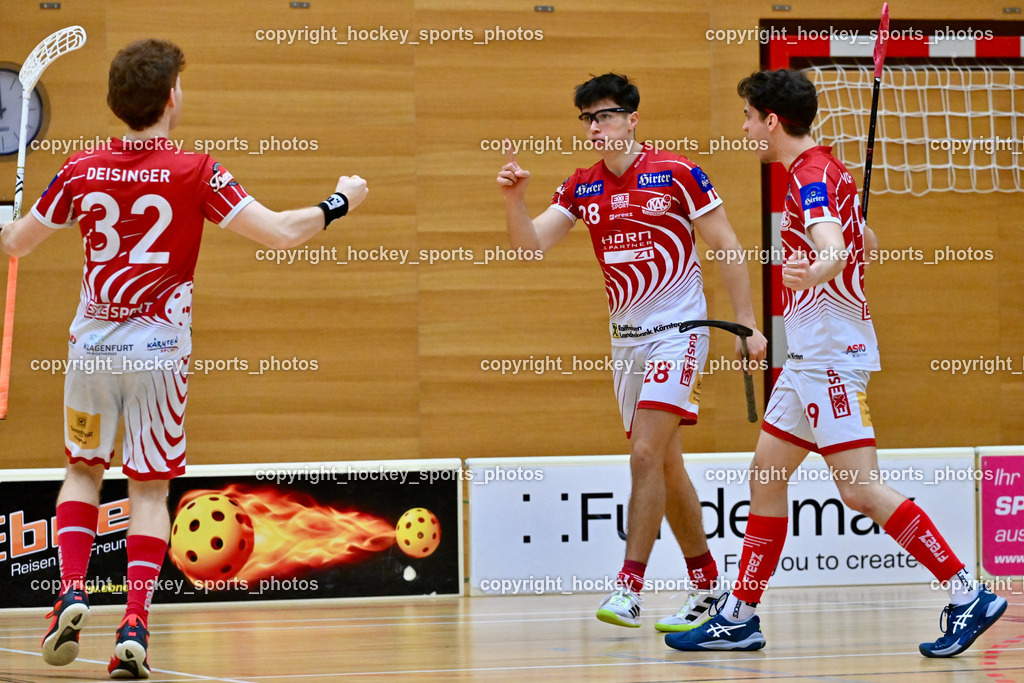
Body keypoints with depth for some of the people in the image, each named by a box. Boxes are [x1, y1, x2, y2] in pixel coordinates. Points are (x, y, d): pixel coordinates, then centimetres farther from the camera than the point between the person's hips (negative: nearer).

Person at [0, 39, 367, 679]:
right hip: (159, 347, -2)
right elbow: (281, 232, -12)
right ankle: (134, 627, -7)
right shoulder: (194, 172, -11)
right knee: (150, 489, 5)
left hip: (93, 344, 2)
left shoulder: (81, 171, -2)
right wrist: (340, 202, 6)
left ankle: (72, 593, 4)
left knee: (83, 469, 21)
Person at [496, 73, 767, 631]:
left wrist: (747, 324, -7)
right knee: (665, 464, 11)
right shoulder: (581, 188, 7)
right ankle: (706, 585, 22)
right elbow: (530, 245, 0)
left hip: (677, 329, -6)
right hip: (624, 337, 6)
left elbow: (727, 248, -4)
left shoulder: (677, 174, -8)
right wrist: (514, 198, -19)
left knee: (646, 454, -17)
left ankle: (629, 587, -19)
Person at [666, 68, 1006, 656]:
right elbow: (866, 243, 27)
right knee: (766, 476, 11)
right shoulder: (827, 169, 14)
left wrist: (814, 272, -54)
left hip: (832, 354, -11)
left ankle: (970, 597, -12)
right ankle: (740, 618, 16)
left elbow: (834, 251, -32)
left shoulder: (811, 177, -15)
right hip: (811, 357, 11)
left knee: (860, 488, -14)